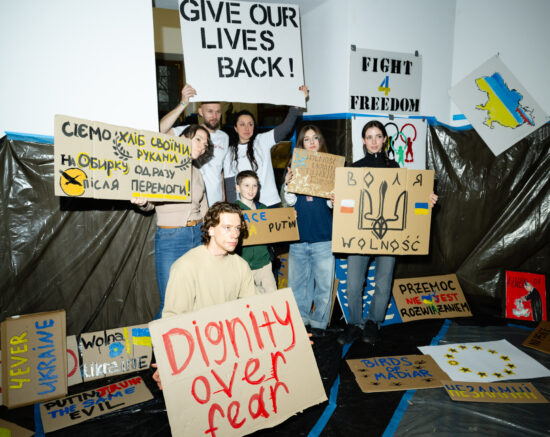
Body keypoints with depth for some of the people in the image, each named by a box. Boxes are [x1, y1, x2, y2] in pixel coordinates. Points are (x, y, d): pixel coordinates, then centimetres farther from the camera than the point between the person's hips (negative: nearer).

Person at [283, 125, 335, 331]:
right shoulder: (294, 167, 9)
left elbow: (333, 202, 7)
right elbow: (290, 202, 4)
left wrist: (335, 201, -15)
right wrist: (287, 184, -14)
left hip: (323, 237, -1)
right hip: (298, 236, 1)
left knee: (324, 283, 3)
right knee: (297, 282, 9)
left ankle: (319, 324, 17)